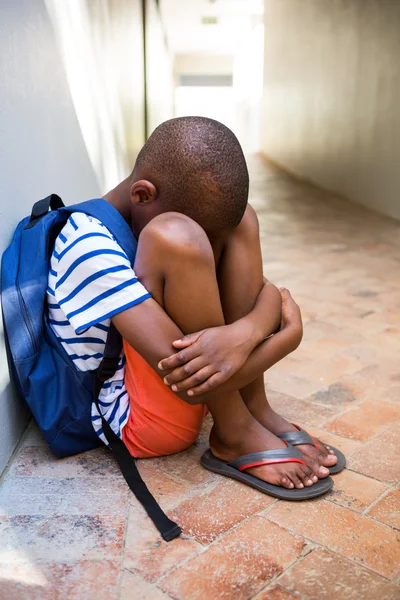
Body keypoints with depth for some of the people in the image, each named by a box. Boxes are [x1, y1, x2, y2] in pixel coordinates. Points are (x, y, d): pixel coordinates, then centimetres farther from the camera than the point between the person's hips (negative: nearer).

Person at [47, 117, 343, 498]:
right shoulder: (88, 243, -25)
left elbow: (267, 291, -7)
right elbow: (191, 383, -30)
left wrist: (246, 332, -30)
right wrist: (289, 331, -17)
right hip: (135, 422, -7)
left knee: (239, 220, -3)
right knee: (176, 238, -30)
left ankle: (256, 411, -8)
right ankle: (234, 435, -14)